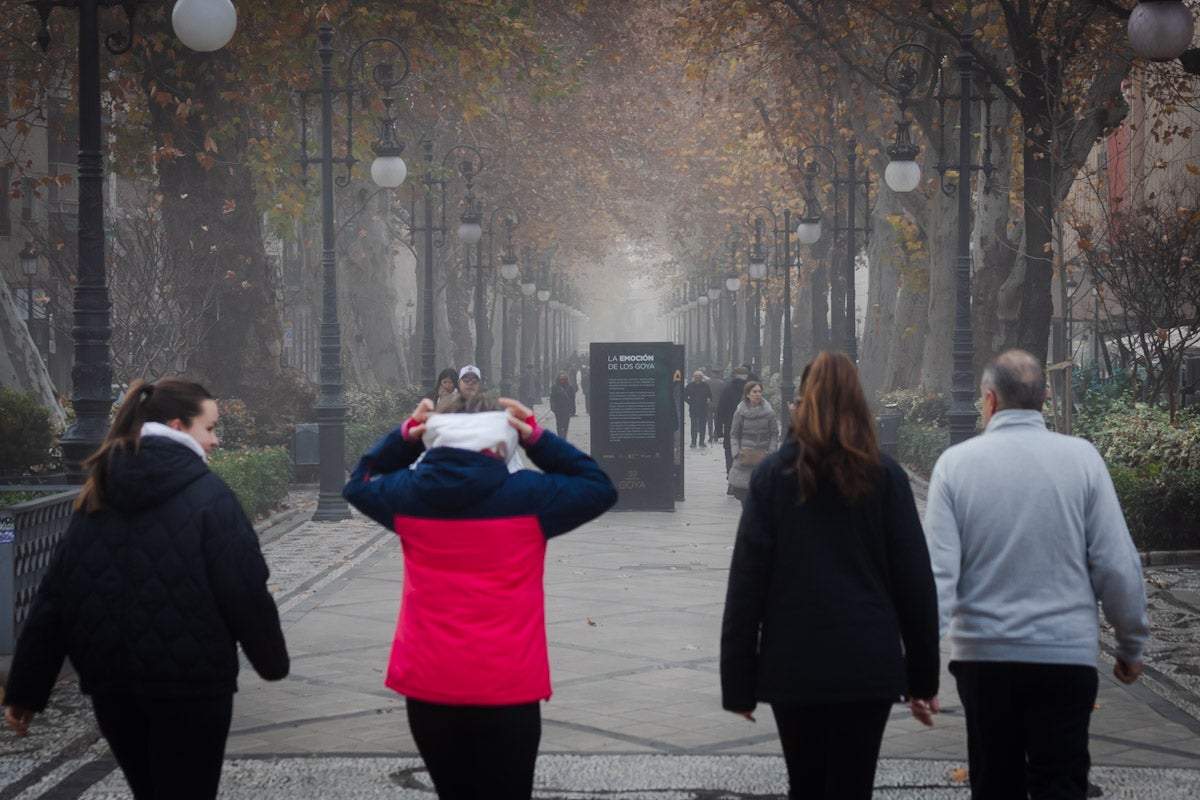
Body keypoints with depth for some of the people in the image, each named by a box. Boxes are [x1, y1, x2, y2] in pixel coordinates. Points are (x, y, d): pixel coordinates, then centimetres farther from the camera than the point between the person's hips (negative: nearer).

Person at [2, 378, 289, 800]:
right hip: (190, 685, -5)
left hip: (111, 685, 6)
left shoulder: (98, 497, 7)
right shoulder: (207, 496, -9)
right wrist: (273, 662, 5)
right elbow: (245, 593, -11)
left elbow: (53, 596, 5)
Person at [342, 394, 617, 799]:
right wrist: (539, 439, 2)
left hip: (427, 688, 3)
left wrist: (402, 439, 10)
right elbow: (600, 489, 5)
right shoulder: (526, 495, -9)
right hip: (505, 690, -3)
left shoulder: (410, 494, -1)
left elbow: (359, 484, 21)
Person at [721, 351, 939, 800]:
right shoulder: (886, 477, 0)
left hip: (792, 666, 1)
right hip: (868, 666, -1)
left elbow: (745, 585, -3)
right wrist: (922, 678, 8)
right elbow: (915, 581, 1)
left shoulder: (774, 476, -1)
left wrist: (738, 683, 1)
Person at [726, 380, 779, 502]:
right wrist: (737, 451, -6)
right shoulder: (740, 412, 2)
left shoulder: (768, 412, 1)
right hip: (745, 455, 0)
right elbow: (734, 434, 7)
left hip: (763, 455, 0)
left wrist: (770, 452, -7)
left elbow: (774, 434, 4)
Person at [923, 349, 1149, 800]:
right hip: (1066, 656, -1)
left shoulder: (956, 463, -3)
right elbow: (1117, 565, -2)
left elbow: (938, 568, -8)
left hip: (982, 657, 1)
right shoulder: (1081, 458, -3)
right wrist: (1131, 646, 10)